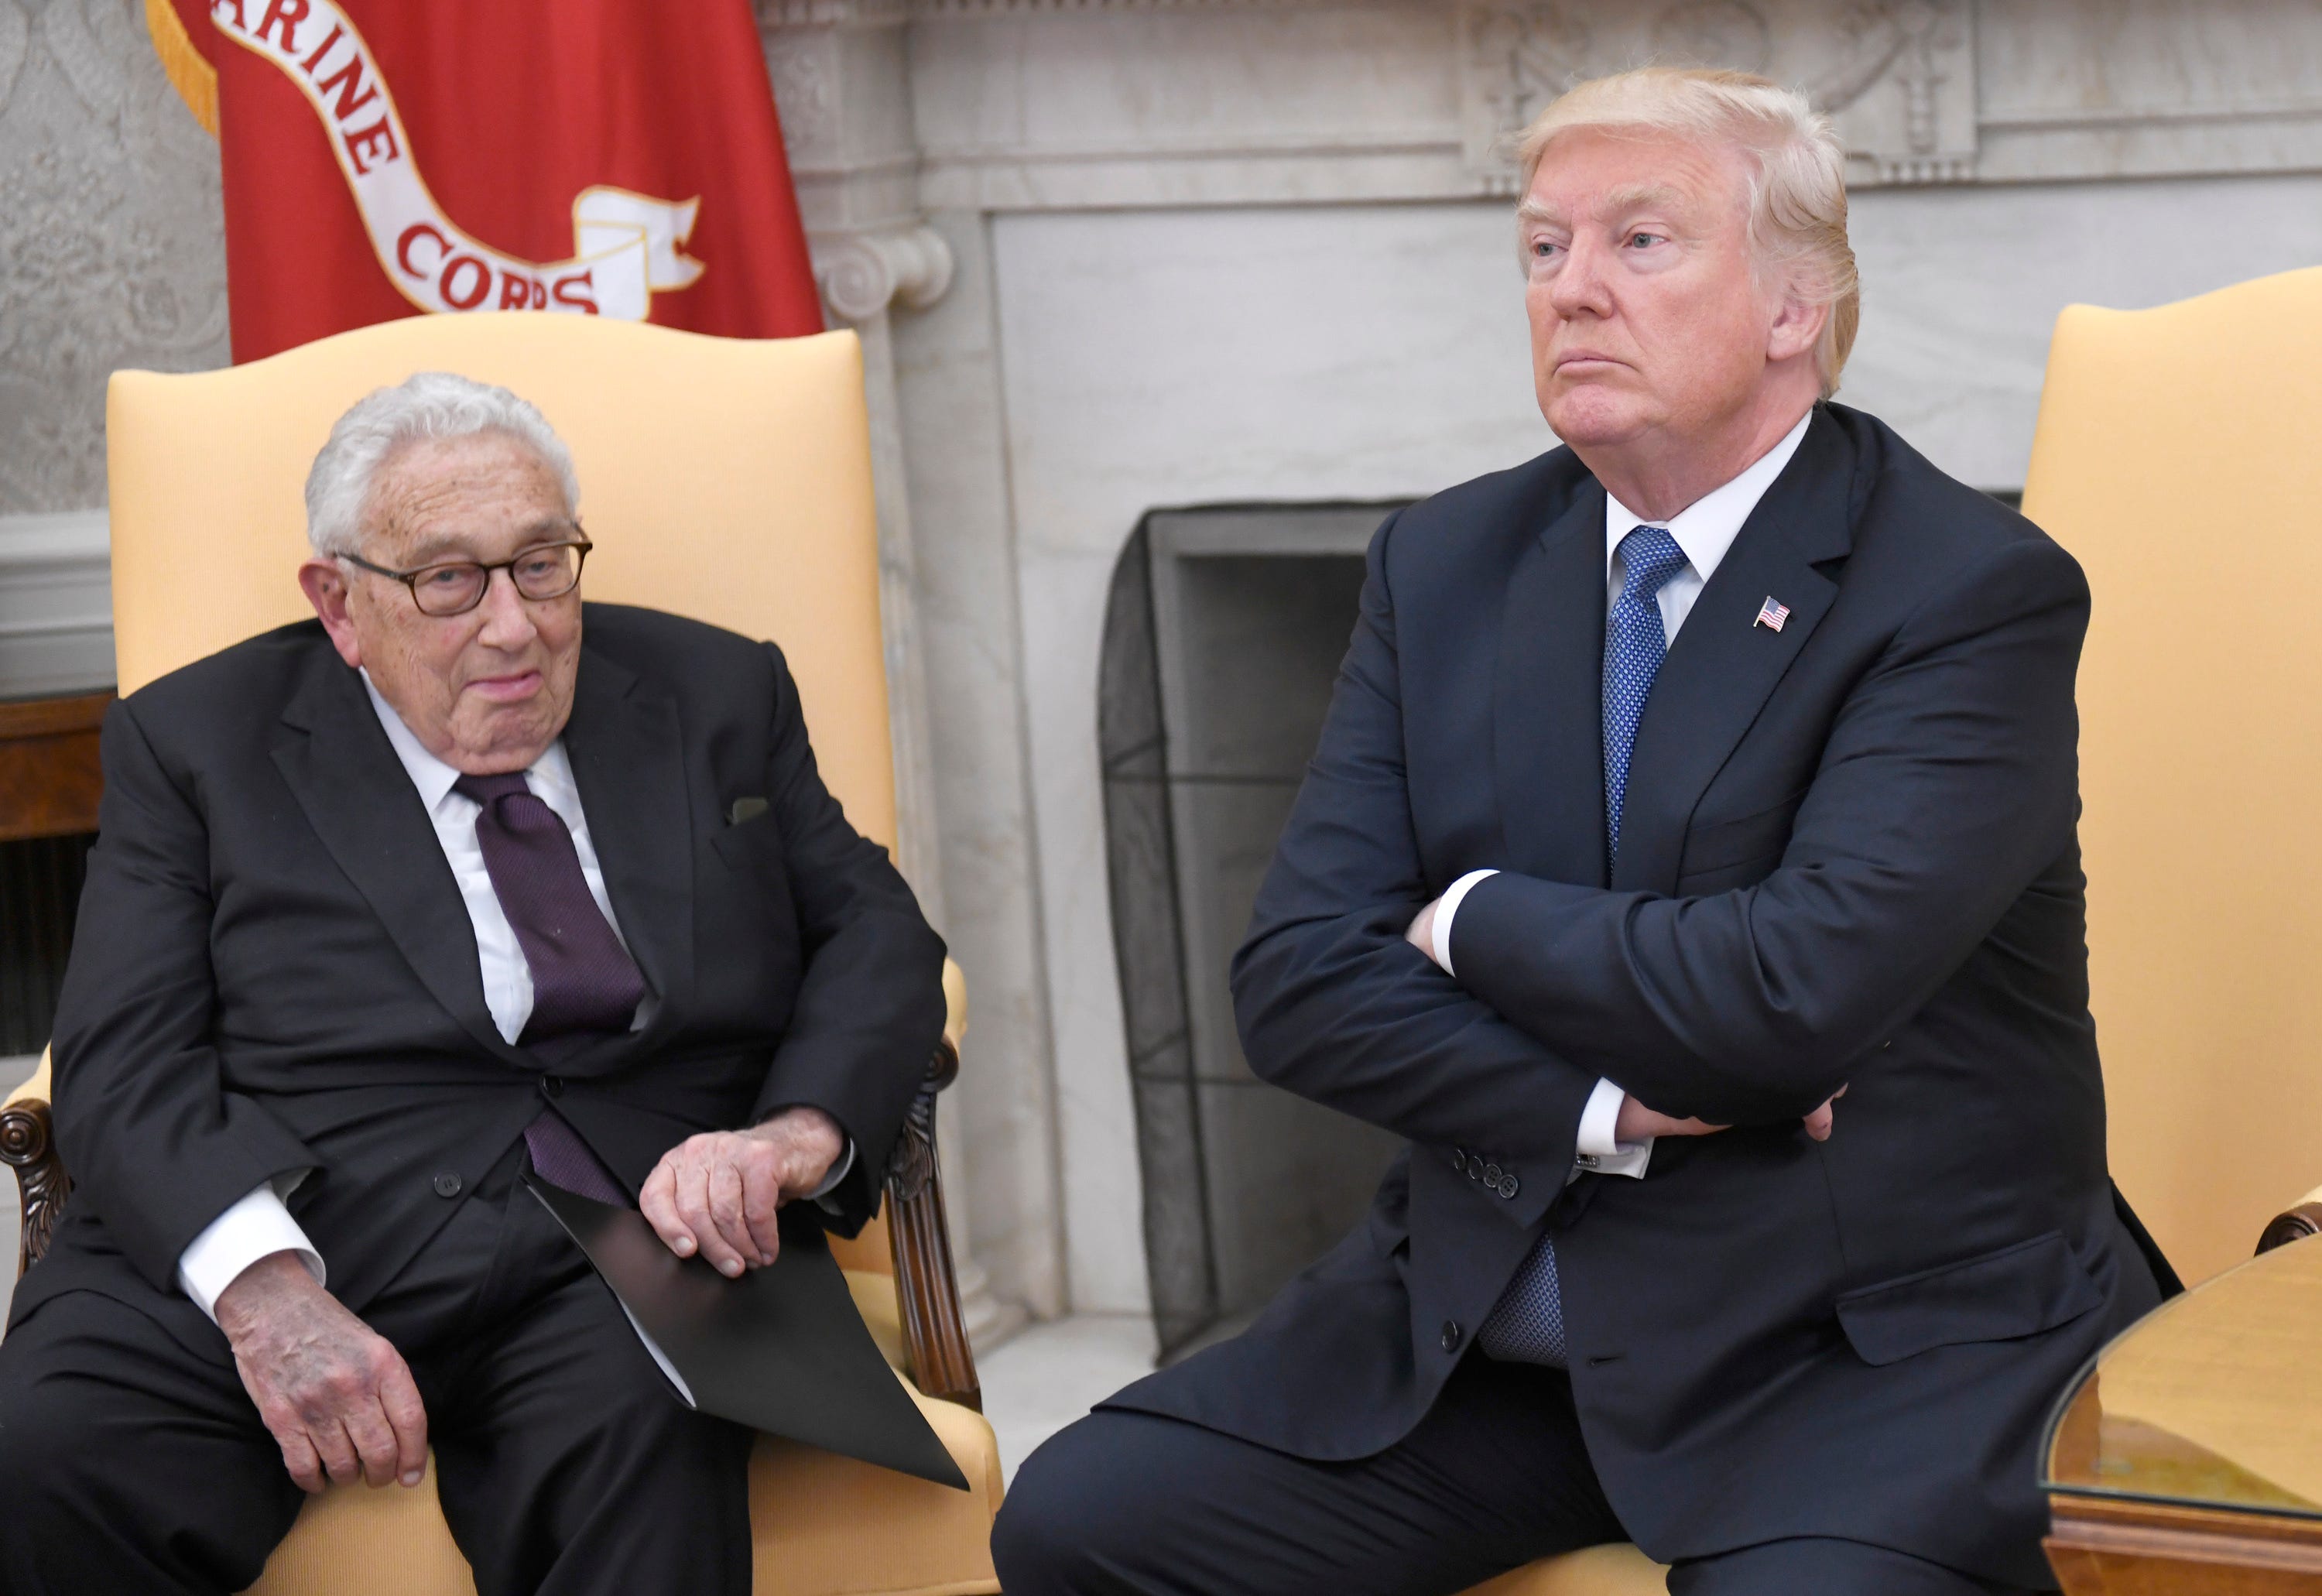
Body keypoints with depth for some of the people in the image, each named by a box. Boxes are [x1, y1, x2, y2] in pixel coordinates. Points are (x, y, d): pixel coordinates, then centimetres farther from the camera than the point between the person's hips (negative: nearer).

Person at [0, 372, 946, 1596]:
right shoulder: (195, 742, 13)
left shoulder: (714, 699, 21)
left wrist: (797, 1132, -7)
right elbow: (126, 1068, 2)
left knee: (646, 1443, -36)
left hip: (621, 1262, 0)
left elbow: (876, 935, 17)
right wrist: (263, 1287, -19)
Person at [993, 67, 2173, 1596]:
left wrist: (1477, 921, -6)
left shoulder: (1979, 590, -9)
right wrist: (1615, 1110, -13)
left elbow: (1795, 991, -22)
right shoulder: (1445, 565, 8)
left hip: (1870, 1342, -5)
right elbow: (1300, 979, 1)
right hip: (1477, 1330, 5)